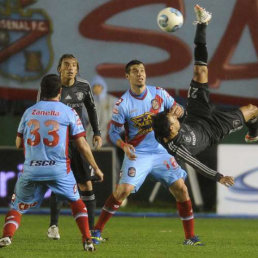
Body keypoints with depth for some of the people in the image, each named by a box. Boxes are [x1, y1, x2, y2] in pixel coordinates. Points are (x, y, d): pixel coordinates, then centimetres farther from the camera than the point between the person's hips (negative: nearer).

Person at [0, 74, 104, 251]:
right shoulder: (68, 112, 2)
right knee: (76, 202, 21)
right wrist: (96, 168, 13)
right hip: (59, 170, -1)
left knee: (17, 207, 14)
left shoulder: (29, 112, 9)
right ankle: (87, 239, 8)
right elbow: (82, 145, 3)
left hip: (31, 170, 1)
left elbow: (19, 144, 18)